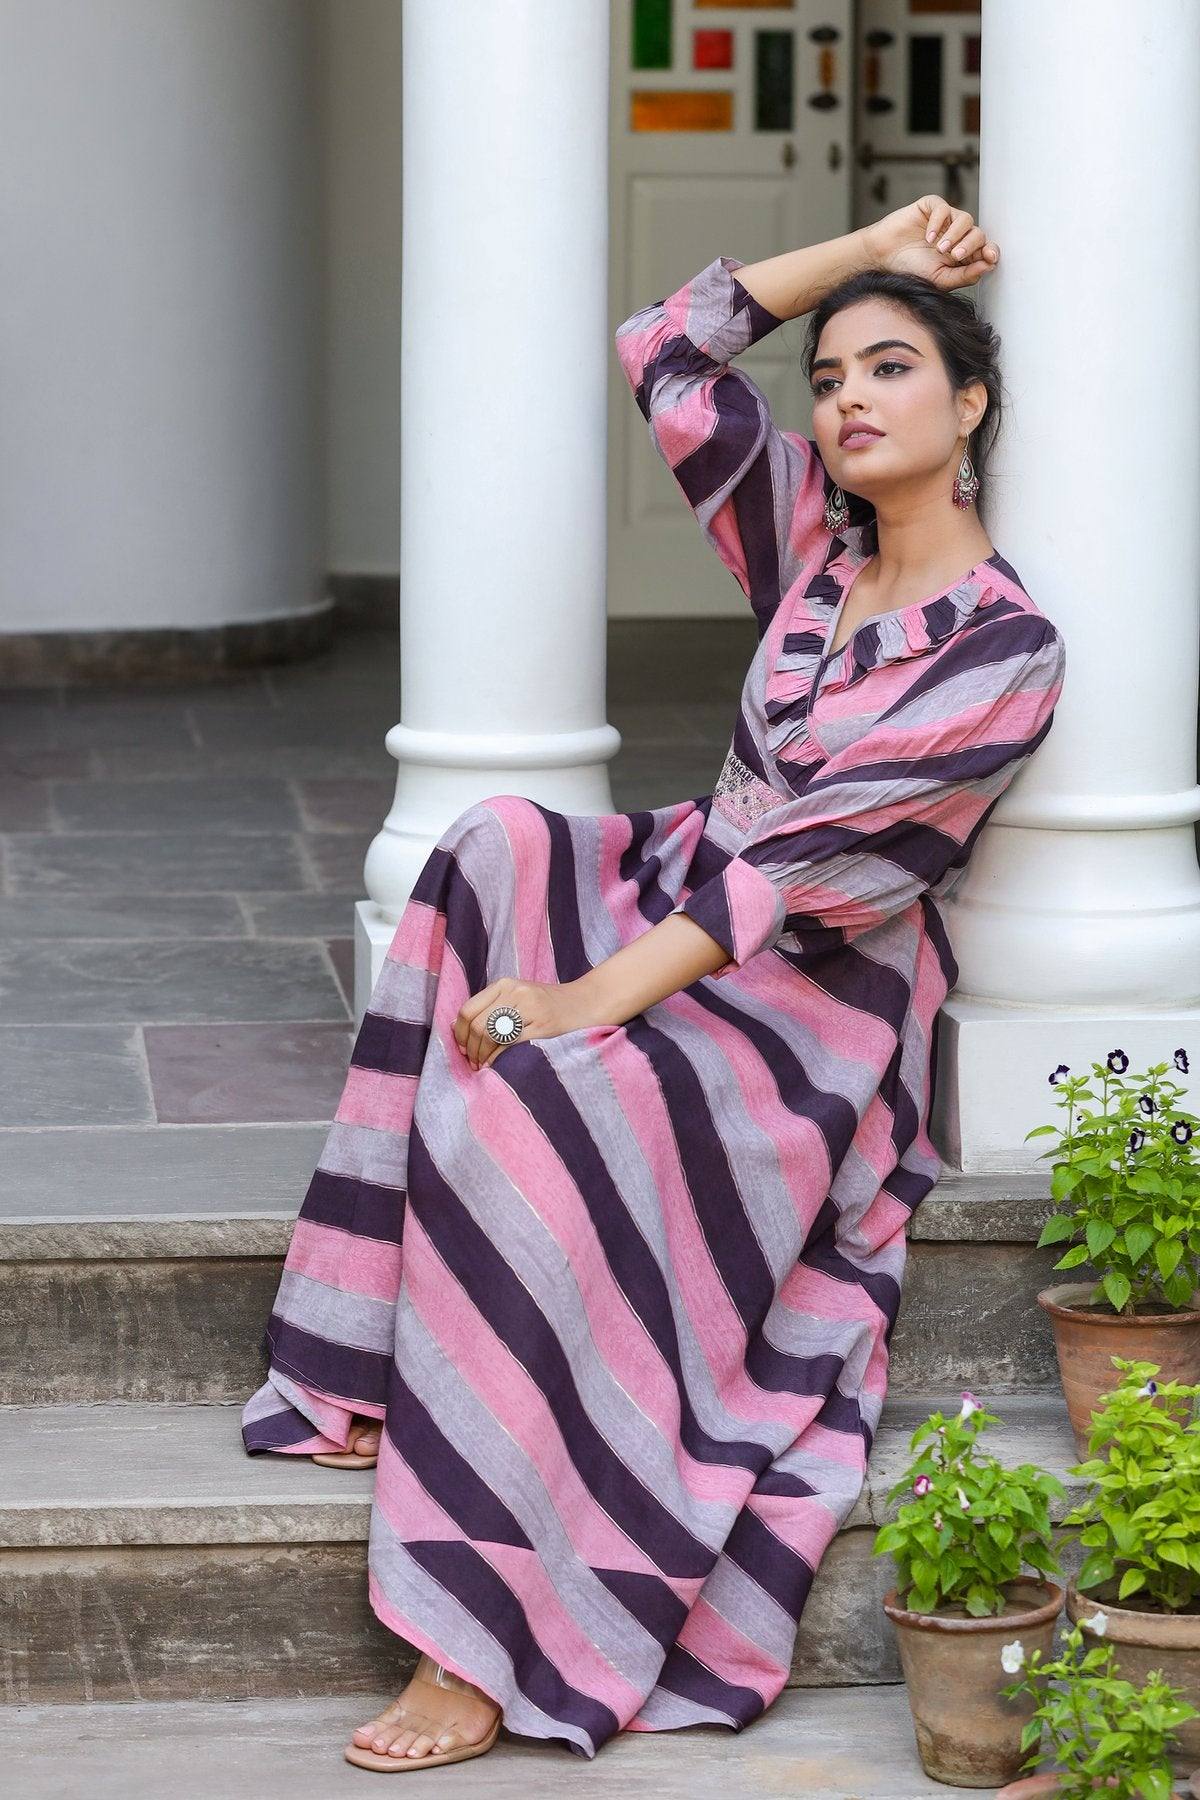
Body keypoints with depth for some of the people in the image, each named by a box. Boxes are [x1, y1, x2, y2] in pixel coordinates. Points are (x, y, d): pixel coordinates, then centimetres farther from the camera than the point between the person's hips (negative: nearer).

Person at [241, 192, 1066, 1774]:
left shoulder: (1003, 649, -12)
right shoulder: (818, 534, 9)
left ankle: (486, 1644, -35)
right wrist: (870, 252, 11)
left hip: (824, 999, -8)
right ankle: (388, 1381, -25)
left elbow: (825, 859, -21)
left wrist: (591, 997, -28)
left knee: (528, 1104, -34)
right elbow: (668, 350, 13)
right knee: (498, 857, -23)